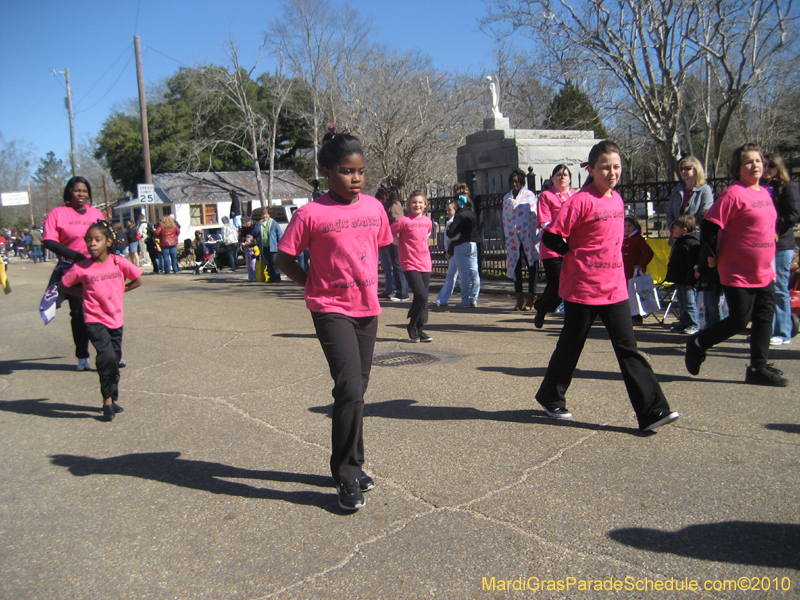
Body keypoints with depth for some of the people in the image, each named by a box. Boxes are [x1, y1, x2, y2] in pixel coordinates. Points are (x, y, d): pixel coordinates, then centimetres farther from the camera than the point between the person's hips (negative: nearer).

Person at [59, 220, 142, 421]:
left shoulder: (119, 262, -7)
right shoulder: (81, 268, -10)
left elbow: (137, 280, 7)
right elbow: (63, 285, 5)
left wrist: (119, 290, 2)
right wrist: (83, 294, -2)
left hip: (116, 320, 3)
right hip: (95, 321, -3)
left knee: (115, 359, 11)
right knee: (107, 356, -19)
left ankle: (112, 399, 28)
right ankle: (108, 401, -4)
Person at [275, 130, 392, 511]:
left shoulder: (373, 207, 4)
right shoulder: (311, 214, -11)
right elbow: (283, 259, -4)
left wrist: (366, 282, 12)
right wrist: (314, 286, -5)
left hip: (367, 308, 6)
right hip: (332, 310, -5)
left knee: (357, 390, 13)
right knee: (350, 389, -14)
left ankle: (348, 468, 30)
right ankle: (348, 477, 1)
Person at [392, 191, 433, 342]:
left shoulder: (428, 221, 9)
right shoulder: (404, 221, -9)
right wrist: (401, 245, 0)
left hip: (425, 264, 6)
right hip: (410, 264, -6)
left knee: (423, 298, 7)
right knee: (421, 295, -16)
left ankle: (419, 329, 19)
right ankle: (412, 326, 4)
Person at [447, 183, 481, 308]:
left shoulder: (460, 216, -14)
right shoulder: (473, 215, 9)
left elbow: (451, 233, -19)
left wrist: (449, 228, 0)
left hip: (461, 246, -7)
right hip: (473, 245, 7)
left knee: (464, 274, -2)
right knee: (474, 273, 6)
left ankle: (465, 300, 2)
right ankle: (474, 299, 9)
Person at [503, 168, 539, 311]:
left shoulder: (530, 195, 2)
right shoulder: (506, 198, 13)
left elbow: (534, 216, -2)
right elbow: (505, 219, 14)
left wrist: (536, 235, -9)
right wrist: (506, 235, 8)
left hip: (528, 236, -3)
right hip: (513, 237, 4)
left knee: (531, 265, -1)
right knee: (515, 265, 5)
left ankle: (530, 298, 4)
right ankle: (519, 298, 12)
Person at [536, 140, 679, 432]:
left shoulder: (617, 199, 10)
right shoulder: (582, 201, -13)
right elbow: (550, 236, -15)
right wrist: (576, 255, -5)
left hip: (615, 288, 6)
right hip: (582, 288, -6)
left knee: (628, 347, 2)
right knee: (570, 346, 9)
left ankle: (652, 411, 1)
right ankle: (551, 398, 29)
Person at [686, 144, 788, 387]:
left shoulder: (765, 193, 12)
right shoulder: (733, 194, -14)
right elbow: (710, 225, -16)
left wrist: (770, 259, 22)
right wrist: (710, 257, -13)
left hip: (764, 272, 8)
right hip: (738, 273, -8)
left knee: (764, 319, 7)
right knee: (738, 321, -4)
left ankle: (759, 369, 16)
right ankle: (698, 343, 18)